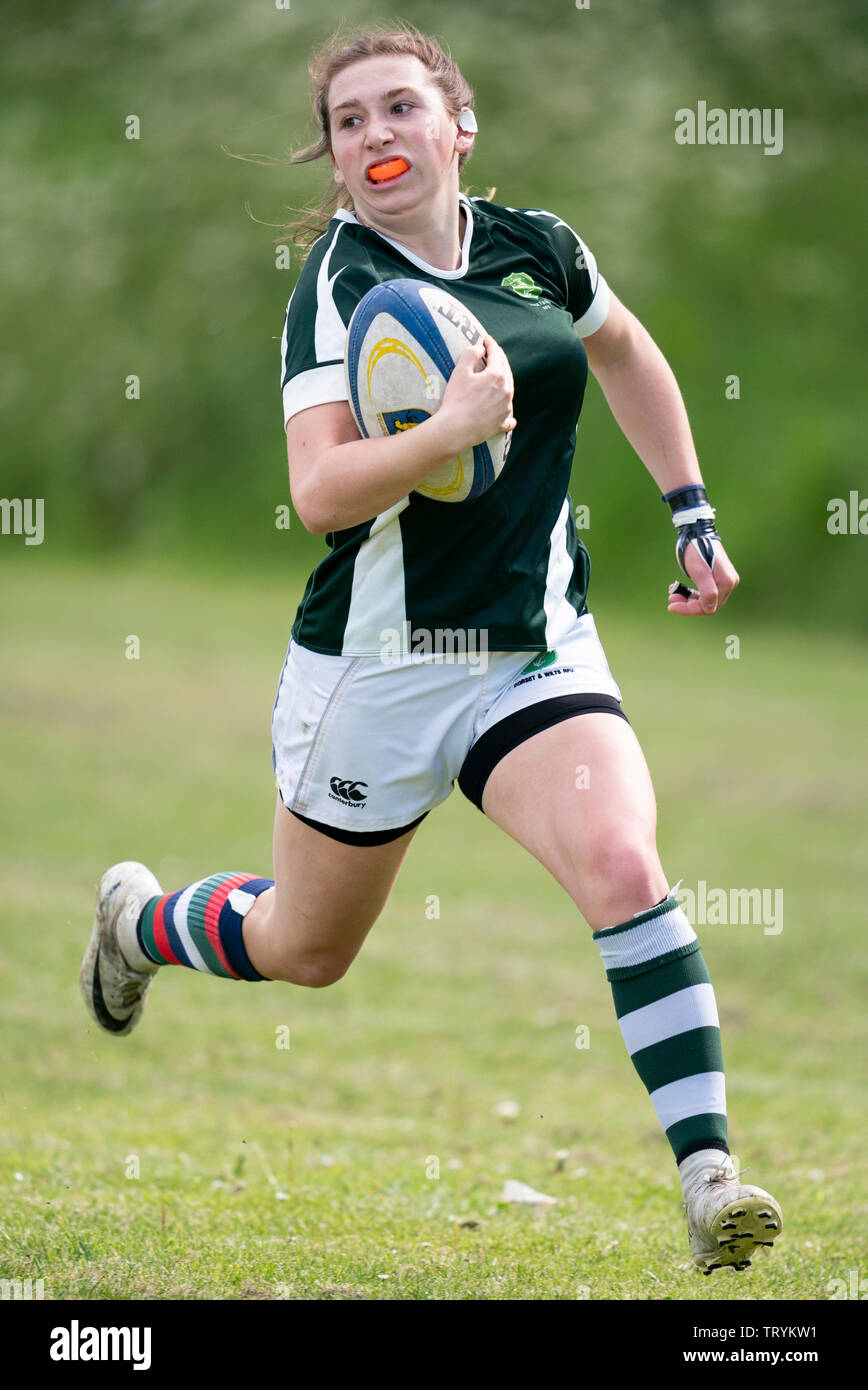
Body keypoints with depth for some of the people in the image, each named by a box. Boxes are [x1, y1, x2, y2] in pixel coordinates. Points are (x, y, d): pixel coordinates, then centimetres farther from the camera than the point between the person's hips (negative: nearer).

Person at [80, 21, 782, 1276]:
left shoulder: (537, 248, 1)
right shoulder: (336, 287, -13)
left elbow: (625, 351, 24)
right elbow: (320, 492, -24)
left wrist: (693, 514, 20)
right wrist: (448, 432, -40)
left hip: (539, 654, 3)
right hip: (379, 663, -3)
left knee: (621, 863, -24)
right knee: (304, 951, 16)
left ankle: (709, 1172, -26)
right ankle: (139, 920, 50)